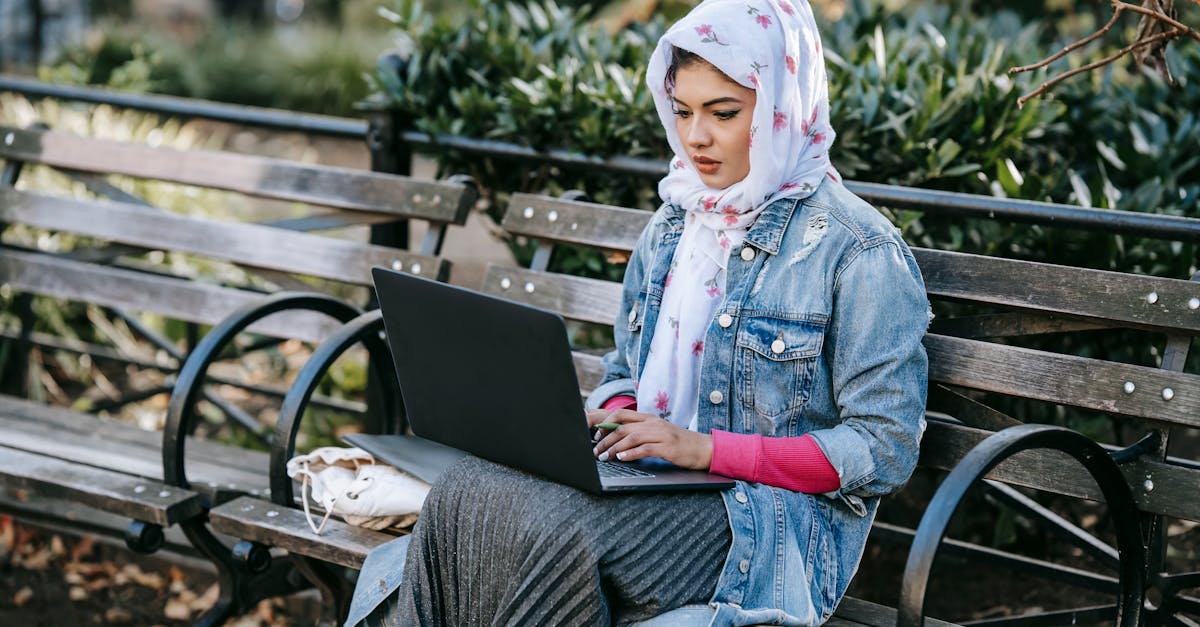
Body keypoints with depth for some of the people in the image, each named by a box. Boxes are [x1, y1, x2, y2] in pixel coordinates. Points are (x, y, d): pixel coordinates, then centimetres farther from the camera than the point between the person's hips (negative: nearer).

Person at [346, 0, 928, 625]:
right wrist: (606, 417, -2)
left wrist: (708, 448, -17)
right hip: (650, 482, 6)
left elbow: (887, 450, -10)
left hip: (771, 516, -6)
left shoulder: (858, 250, -7)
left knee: (556, 534, -32)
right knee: (467, 492, -23)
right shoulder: (670, 227, 14)